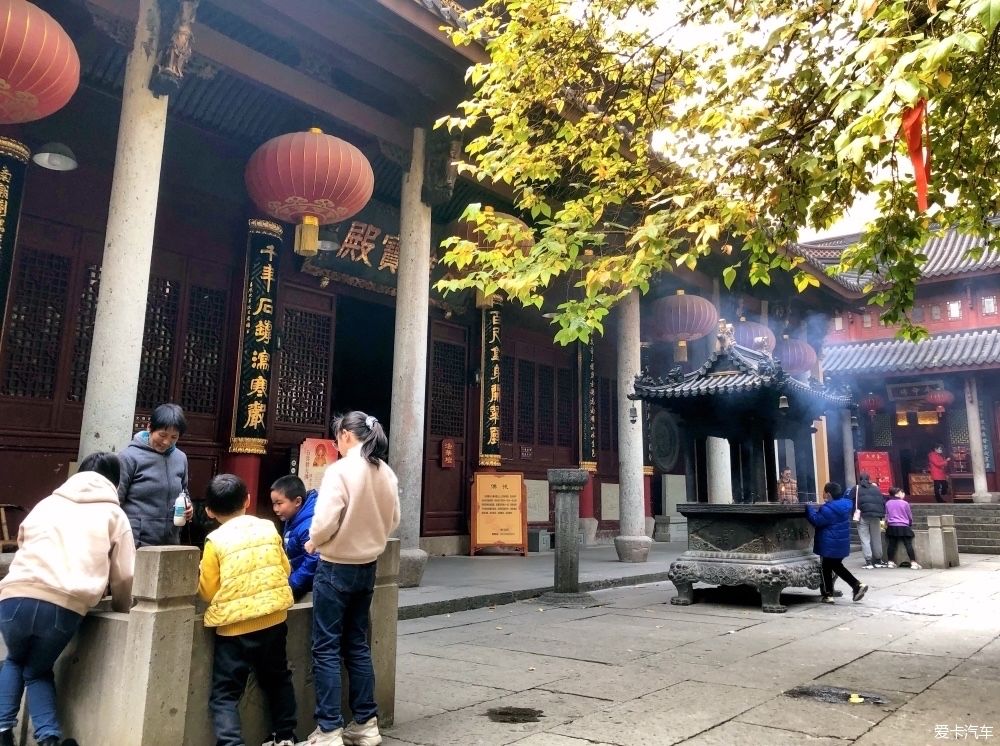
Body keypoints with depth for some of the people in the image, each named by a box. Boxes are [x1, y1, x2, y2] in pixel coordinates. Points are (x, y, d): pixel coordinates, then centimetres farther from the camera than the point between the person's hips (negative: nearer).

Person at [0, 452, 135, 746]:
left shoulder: (47, 503, 25)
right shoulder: (114, 515, 16)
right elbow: (124, 576, 9)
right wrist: (121, 608, 29)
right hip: (64, 607, -2)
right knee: (38, 671, 24)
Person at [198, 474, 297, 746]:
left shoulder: (216, 541, -9)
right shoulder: (268, 528, 2)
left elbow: (208, 591, -5)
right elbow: (285, 569, 11)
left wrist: (201, 573, 14)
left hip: (236, 627, -5)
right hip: (274, 620, 5)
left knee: (224, 694, 4)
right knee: (278, 680, 23)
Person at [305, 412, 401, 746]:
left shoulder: (340, 469, -18)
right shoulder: (387, 474, 3)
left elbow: (325, 521, -21)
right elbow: (393, 520, 11)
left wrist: (313, 542, -2)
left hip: (336, 568, -7)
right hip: (367, 567, 7)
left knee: (326, 649, 4)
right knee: (357, 645, 16)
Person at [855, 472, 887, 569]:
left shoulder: (856, 489, 2)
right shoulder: (876, 489, 12)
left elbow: (852, 503, -3)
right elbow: (883, 502, 11)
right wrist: (882, 515, 14)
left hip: (863, 517, -3)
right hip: (876, 517, 3)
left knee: (865, 539, -1)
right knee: (876, 539, 12)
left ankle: (868, 561, -7)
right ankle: (878, 560, 18)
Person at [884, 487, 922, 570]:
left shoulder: (888, 503, 4)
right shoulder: (905, 503, -4)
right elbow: (910, 516, 6)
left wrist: (886, 524, 27)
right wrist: (910, 524, 24)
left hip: (892, 527, 3)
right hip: (903, 527, -3)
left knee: (892, 545, 6)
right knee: (908, 545, -2)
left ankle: (890, 562, 7)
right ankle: (913, 563, -5)